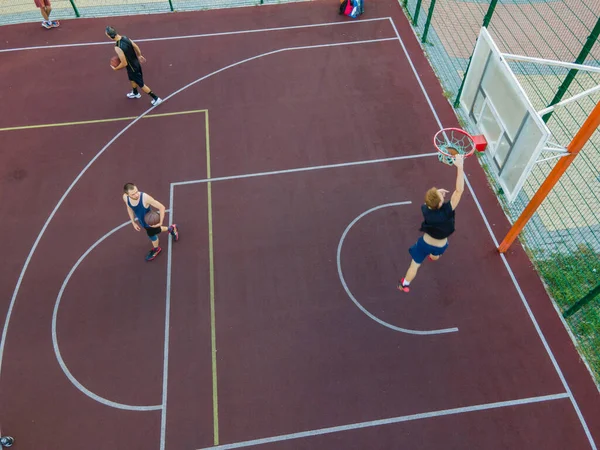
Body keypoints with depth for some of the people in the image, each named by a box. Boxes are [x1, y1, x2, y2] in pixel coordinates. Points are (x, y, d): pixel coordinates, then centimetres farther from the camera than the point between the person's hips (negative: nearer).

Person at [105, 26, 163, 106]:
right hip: (136, 63, 8)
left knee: (141, 84, 13)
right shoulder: (125, 37, -13)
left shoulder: (118, 47, -35)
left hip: (132, 67, -8)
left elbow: (124, 63, -30)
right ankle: (135, 93, 59)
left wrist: (116, 68, -11)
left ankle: (156, 98, 24)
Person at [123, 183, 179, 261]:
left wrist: (160, 222, -34)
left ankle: (156, 249, 58)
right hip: (141, 221, 5)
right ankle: (171, 229, 60)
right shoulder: (125, 197, -23)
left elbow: (162, 207, -33)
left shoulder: (145, 197, -42)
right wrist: (133, 223, 2)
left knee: (152, 235, 24)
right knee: (155, 231, 31)